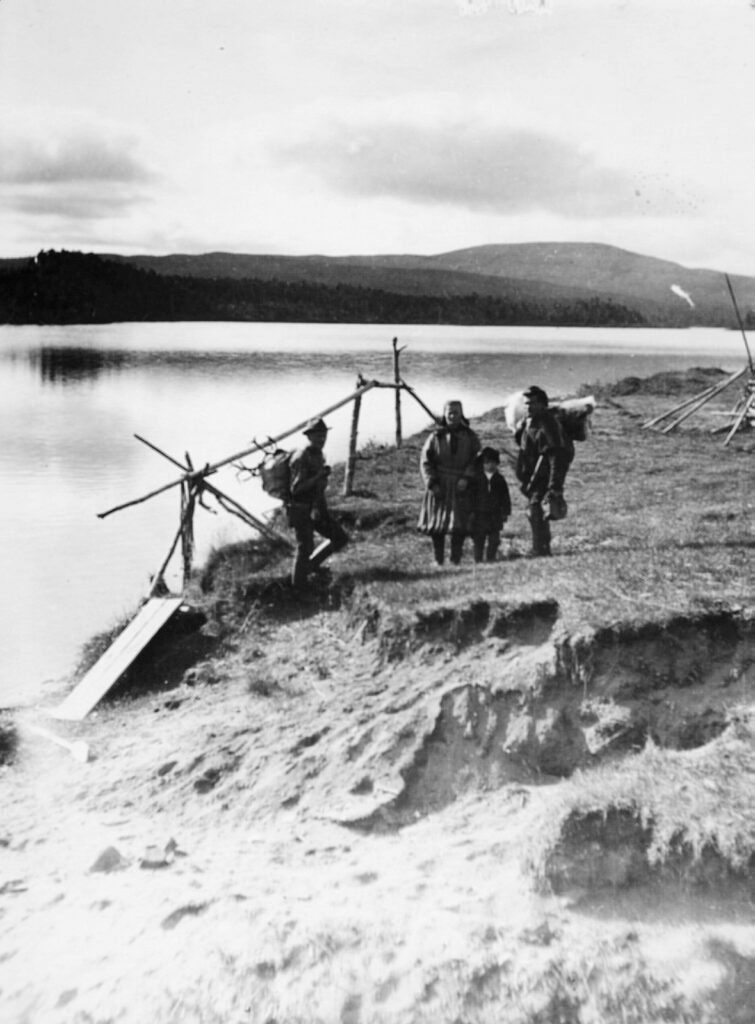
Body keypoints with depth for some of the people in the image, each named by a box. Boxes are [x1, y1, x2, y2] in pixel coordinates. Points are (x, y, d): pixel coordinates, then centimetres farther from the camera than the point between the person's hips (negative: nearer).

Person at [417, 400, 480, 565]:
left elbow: (475, 460, 4)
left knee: (459, 526, -6)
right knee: (436, 527, 2)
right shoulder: (436, 436, 4)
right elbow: (425, 461, 3)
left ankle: (455, 560, 1)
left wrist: (466, 478, -11)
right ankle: (438, 560, 13)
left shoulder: (469, 436, 7)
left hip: (461, 487, 0)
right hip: (439, 487, 0)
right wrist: (432, 483, -7)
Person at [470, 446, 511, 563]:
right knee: (478, 540, 3)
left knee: (494, 539, 3)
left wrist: (505, 512, 3)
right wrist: (471, 511, -5)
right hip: (479, 514, -1)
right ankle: (478, 560, 10)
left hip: (495, 515, 1)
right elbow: (471, 495, 1)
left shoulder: (499, 479, 6)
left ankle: (490, 558, 12)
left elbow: (505, 497, 8)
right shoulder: (477, 478, 1)